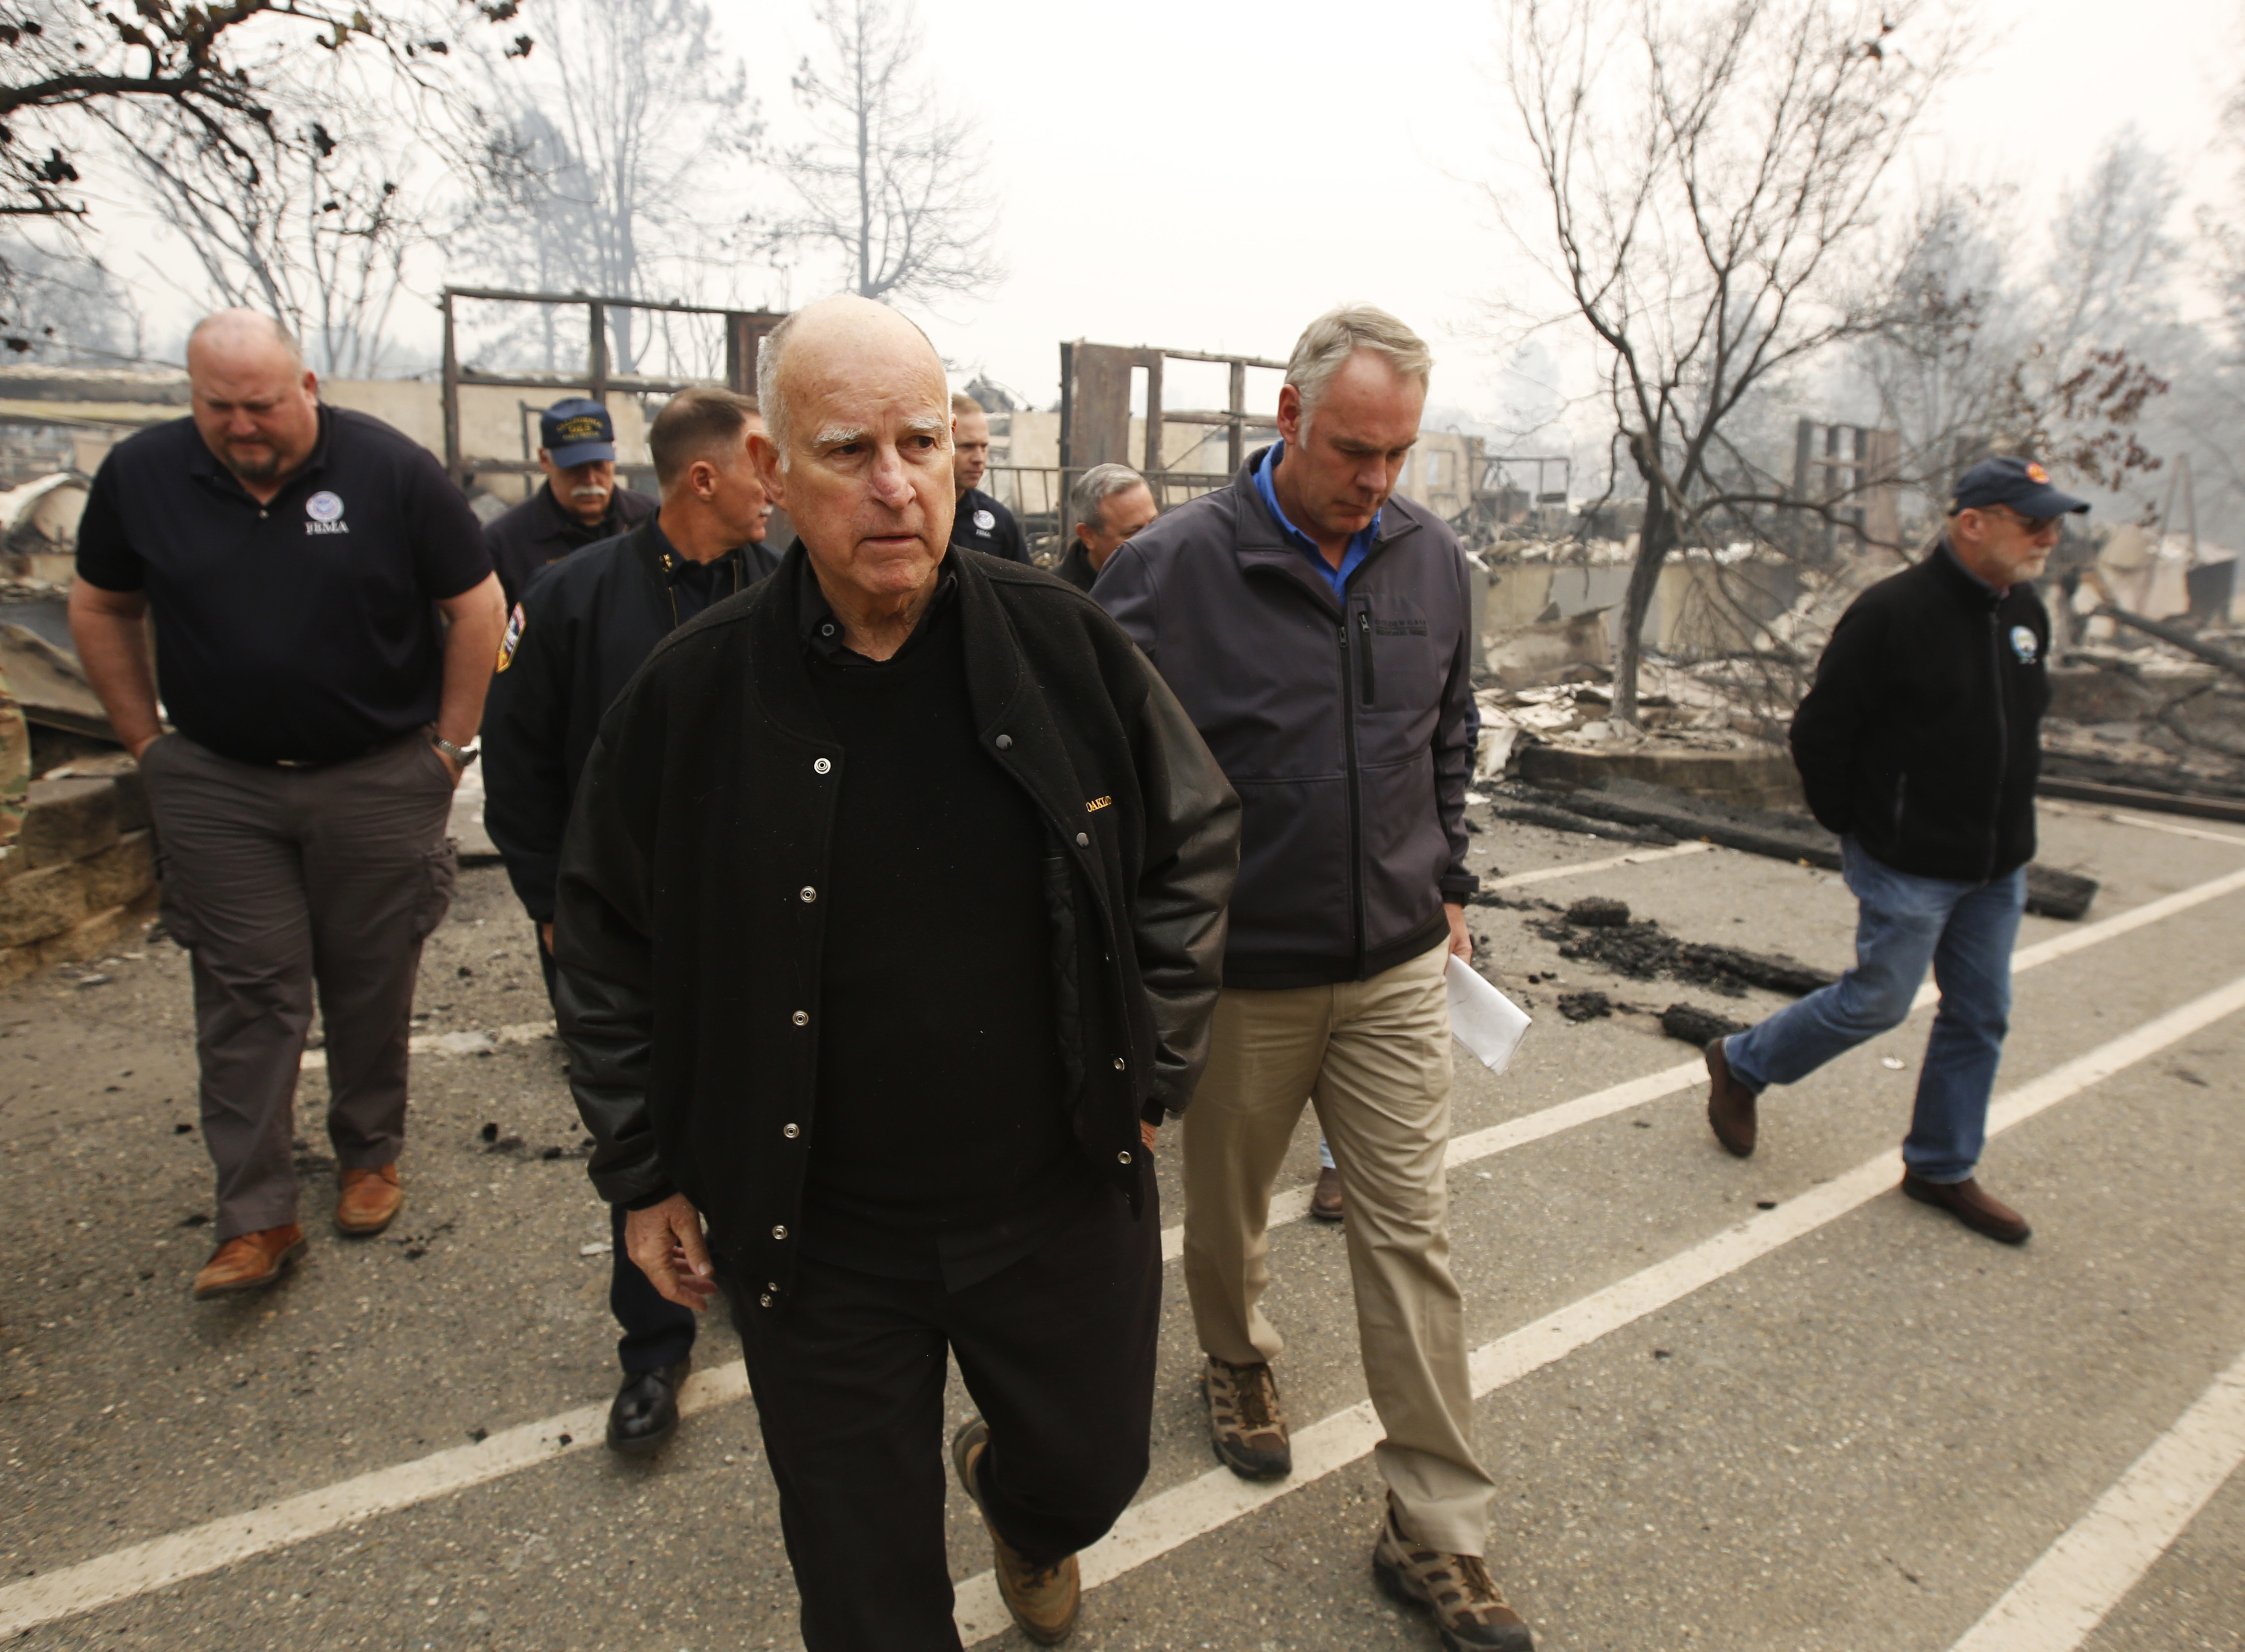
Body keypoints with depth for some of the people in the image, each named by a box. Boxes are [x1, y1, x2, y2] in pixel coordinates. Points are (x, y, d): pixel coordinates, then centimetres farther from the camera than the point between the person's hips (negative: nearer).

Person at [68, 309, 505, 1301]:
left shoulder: (390, 471, -8)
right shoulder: (140, 474, 0)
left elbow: (477, 605, -3)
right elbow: (100, 609, 13)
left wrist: (448, 746, -2)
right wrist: (147, 743, 8)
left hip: (379, 782, -1)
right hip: (217, 789, 2)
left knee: (371, 986, 10)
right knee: (245, 996, 2)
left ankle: (370, 1156, 31)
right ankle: (256, 1218, 12)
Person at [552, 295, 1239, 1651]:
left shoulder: (1068, 647, -10)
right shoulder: (692, 697, -12)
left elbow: (1197, 842, 2)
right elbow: (610, 947, 1)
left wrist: (1152, 1070, 0)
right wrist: (644, 1174, 2)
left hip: (1065, 1197, 2)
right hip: (819, 1237, -1)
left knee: (1094, 1470, 25)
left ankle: (1018, 1502, 62)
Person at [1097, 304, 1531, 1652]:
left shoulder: (1432, 557, 1)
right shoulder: (1175, 567, -15)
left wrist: (1446, 883, 13)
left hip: (1397, 968, 3)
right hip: (1238, 975, -3)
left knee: (1413, 1235, 6)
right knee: (1227, 1207, 19)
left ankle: (1438, 1531, 20)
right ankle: (1239, 1360, 51)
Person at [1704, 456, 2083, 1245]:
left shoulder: (2025, 613, 7)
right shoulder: (1893, 612, -18)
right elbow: (1819, 730, -15)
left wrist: (2009, 820, 11)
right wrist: (1857, 825, -7)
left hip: (1998, 867, 8)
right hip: (1909, 867, -7)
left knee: (1980, 1016, 12)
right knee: (1877, 1001, 2)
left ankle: (1943, 1168, 27)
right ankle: (1741, 1064, 24)